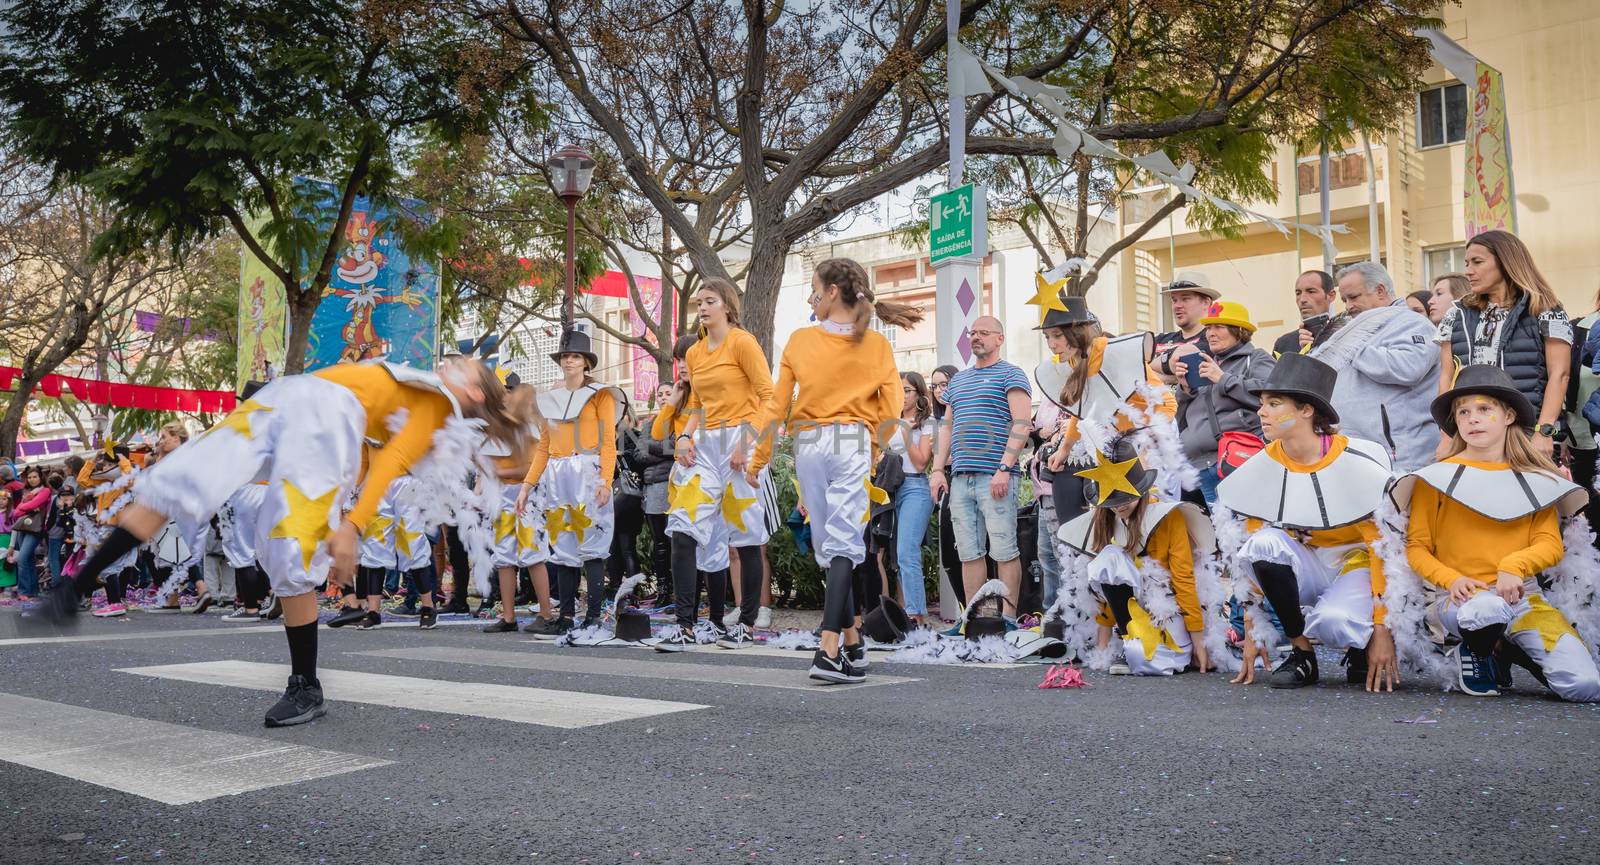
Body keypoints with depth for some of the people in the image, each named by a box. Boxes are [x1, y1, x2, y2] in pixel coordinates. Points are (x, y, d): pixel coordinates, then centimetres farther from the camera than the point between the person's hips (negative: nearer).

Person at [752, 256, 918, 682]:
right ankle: (829, 651, -15)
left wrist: (758, 459, 9)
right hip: (853, 444, -1)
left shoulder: (800, 340, 1)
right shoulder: (877, 345, 2)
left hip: (808, 443, 1)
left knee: (826, 544, 10)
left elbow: (777, 405, 2)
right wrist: (877, 456, 14)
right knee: (843, 543, -5)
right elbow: (890, 411, 1)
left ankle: (852, 645, 15)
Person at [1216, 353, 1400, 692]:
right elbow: (1249, 555, -4)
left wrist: (1383, 631, -20)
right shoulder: (1262, 467, -6)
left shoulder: (1357, 462, -17)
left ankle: (1363, 650, 1)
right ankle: (1301, 653, -14)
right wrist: (1251, 631, -7)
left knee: (1332, 621, -37)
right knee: (1263, 544, -29)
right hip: (1304, 567, 4)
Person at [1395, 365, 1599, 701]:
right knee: (1486, 610, -40)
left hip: (1522, 593, 3)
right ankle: (1478, 652, -2)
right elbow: (1416, 547, 3)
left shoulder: (1535, 478, 11)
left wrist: (1514, 566, -18)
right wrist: (1451, 579, -16)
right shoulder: (1438, 477, 4)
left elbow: (1550, 544, 3)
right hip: (1461, 597, -2)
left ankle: (1509, 651, 14)